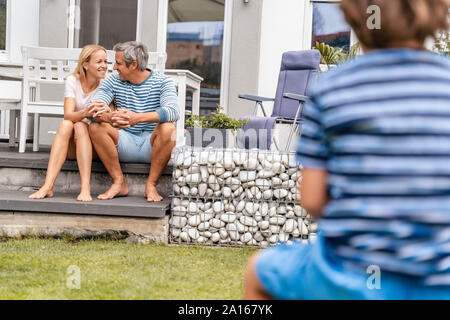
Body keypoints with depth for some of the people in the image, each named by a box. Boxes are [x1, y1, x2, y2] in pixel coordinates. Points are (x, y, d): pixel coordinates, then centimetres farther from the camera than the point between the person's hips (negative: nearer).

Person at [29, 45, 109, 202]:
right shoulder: (73, 81, -3)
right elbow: (68, 115, -17)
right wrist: (84, 113, -40)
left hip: (95, 144, -1)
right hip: (70, 147, 1)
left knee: (80, 126, -30)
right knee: (66, 124, -29)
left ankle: (85, 188, -44)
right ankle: (48, 186, -41)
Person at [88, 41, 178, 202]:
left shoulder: (163, 82, -6)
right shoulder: (113, 81, 3)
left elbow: (172, 112, -26)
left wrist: (137, 118, -43)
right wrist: (108, 118, -37)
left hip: (151, 146, -2)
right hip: (124, 145, 3)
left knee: (168, 128, -33)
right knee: (95, 127, -21)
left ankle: (151, 184, -19)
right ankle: (119, 183, -16)